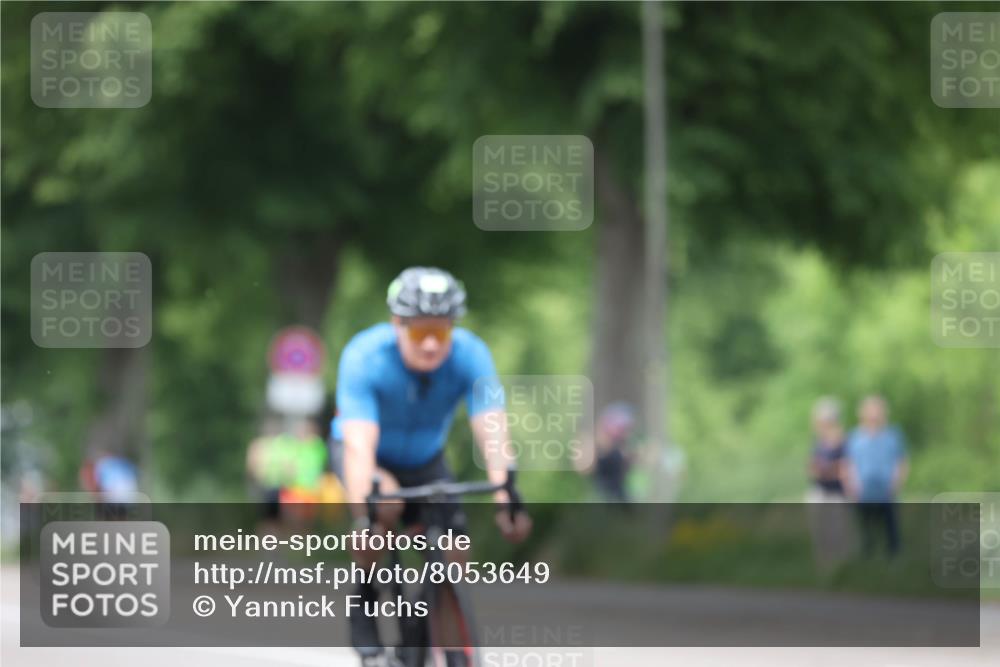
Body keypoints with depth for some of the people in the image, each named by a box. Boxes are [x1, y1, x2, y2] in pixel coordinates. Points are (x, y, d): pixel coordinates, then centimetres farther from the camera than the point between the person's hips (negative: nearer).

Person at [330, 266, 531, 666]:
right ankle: (365, 611, -15)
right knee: (386, 501, -34)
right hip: (372, 457, -3)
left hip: (425, 459, 3)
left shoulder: (470, 356, -29)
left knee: (452, 561, -12)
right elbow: (359, 443, -44)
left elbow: (492, 432, -39)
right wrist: (361, 515, -57)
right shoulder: (365, 358, -35)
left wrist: (505, 497, -54)